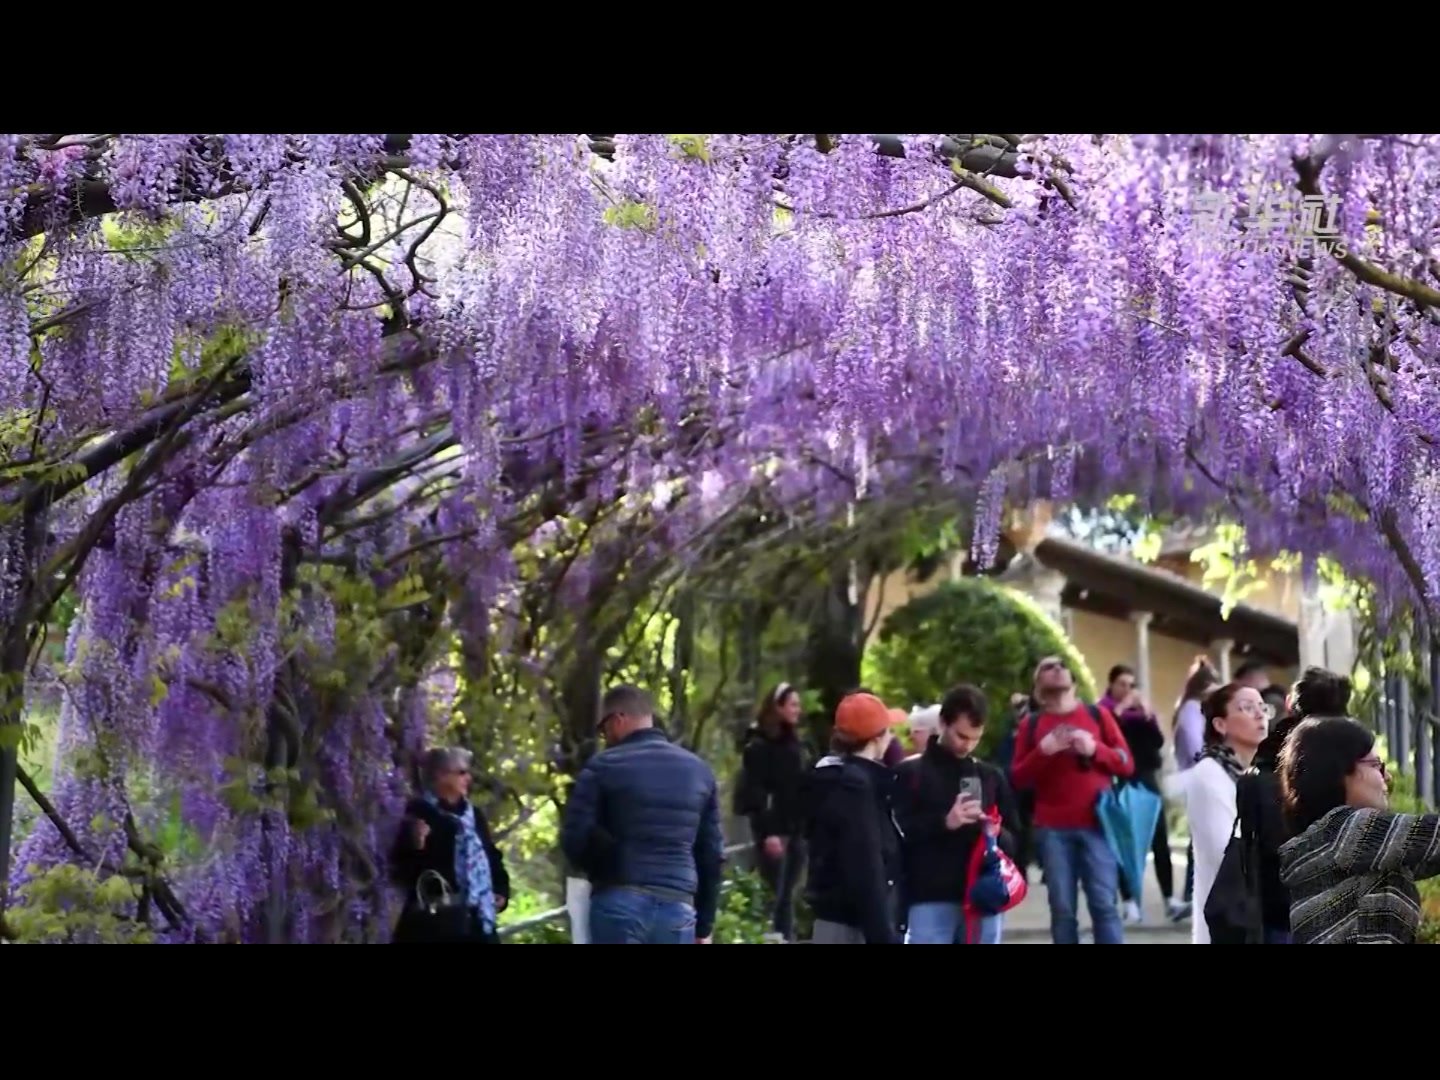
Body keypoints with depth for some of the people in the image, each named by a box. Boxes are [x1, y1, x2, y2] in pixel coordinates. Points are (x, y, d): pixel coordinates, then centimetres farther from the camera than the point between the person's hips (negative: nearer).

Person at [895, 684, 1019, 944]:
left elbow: (1013, 838, 16)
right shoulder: (912, 773, 1)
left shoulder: (991, 776, 14)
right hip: (930, 902, -4)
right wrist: (943, 822, -18)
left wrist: (997, 834, -7)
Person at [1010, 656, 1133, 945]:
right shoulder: (1031, 724, 11)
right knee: (1062, 909, -1)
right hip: (1053, 829, 0)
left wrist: (1095, 749, -11)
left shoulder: (1098, 715, 11)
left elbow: (1127, 764, 7)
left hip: (1096, 824, 0)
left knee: (1104, 904, -7)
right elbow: (1018, 778, 6)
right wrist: (1043, 751, -11)